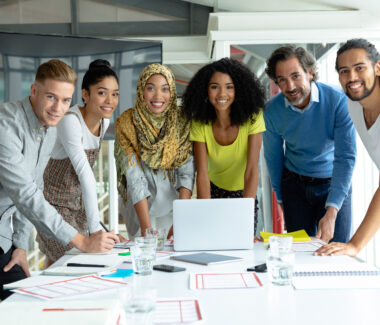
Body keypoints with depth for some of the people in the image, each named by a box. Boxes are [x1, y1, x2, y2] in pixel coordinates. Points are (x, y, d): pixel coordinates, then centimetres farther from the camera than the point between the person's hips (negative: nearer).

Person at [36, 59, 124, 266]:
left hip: (78, 202, 7)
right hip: (55, 201, -6)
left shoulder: (104, 120, -1)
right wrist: (96, 229, -34)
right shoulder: (70, 121, -25)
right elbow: (85, 174, -31)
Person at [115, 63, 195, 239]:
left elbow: (187, 173, -8)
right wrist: (146, 228, -22)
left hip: (175, 208, 2)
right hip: (141, 209, -2)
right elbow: (134, 179, -15)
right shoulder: (127, 124, -10)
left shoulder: (182, 121, -4)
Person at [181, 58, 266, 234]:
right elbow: (202, 173, -23)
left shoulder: (252, 117, -22)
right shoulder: (199, 123, -17)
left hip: (244, 193, -1)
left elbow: (252, 170, -27)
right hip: (213, 192, 1)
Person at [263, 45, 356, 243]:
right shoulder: (272, 110, -12)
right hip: (295, 184, 2)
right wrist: (281, 199, 9)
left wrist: (331, 212, -32)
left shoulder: (338, 101, -21)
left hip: (334, 183, -1)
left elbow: (346, 157, -24)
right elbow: (273, 156, 3)